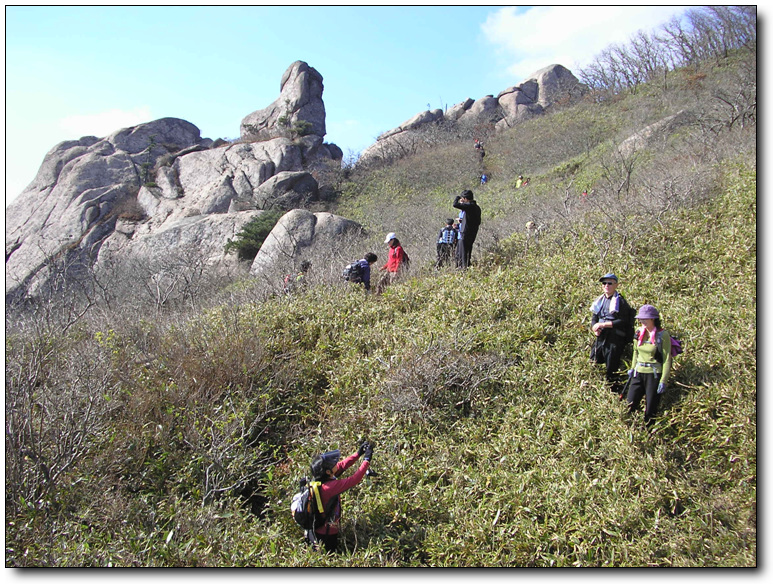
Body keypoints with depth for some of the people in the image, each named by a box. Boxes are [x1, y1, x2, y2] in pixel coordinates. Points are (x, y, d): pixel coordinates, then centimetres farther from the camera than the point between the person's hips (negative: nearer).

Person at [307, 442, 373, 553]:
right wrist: (366, 460, -24)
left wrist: (358, 453, -5)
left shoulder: (319, 479, -10)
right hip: (326, 535, -8)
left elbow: (342, 465, -1)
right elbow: (354, 480, -32)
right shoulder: (330, 487, -34)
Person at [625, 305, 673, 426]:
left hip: (654, 374, -5)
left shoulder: (663, 335, -13)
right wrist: (633, 369, 17)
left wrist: (663, 381, -14)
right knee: (630, 405, 5)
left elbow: (667, 360, -12)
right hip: (638, 373, 5)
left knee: (651, 409, 4)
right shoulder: (639, 333, 4)